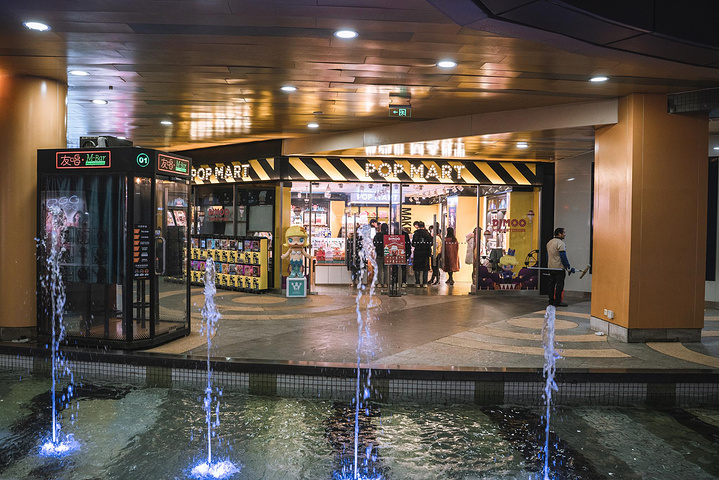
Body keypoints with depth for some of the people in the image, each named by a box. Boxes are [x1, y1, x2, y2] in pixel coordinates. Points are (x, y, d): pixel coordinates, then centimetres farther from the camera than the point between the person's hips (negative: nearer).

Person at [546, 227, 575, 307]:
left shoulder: (549, 242, 14)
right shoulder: (560, 243, -14)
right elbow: (563, 257, -18)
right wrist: (569, 268, -13)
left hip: (551, 267, 9)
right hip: (559, 267, -9)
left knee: (551, 284, 11)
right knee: (559, 284, -5)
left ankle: (551, 300, 15)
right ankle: (558, 301, -4)